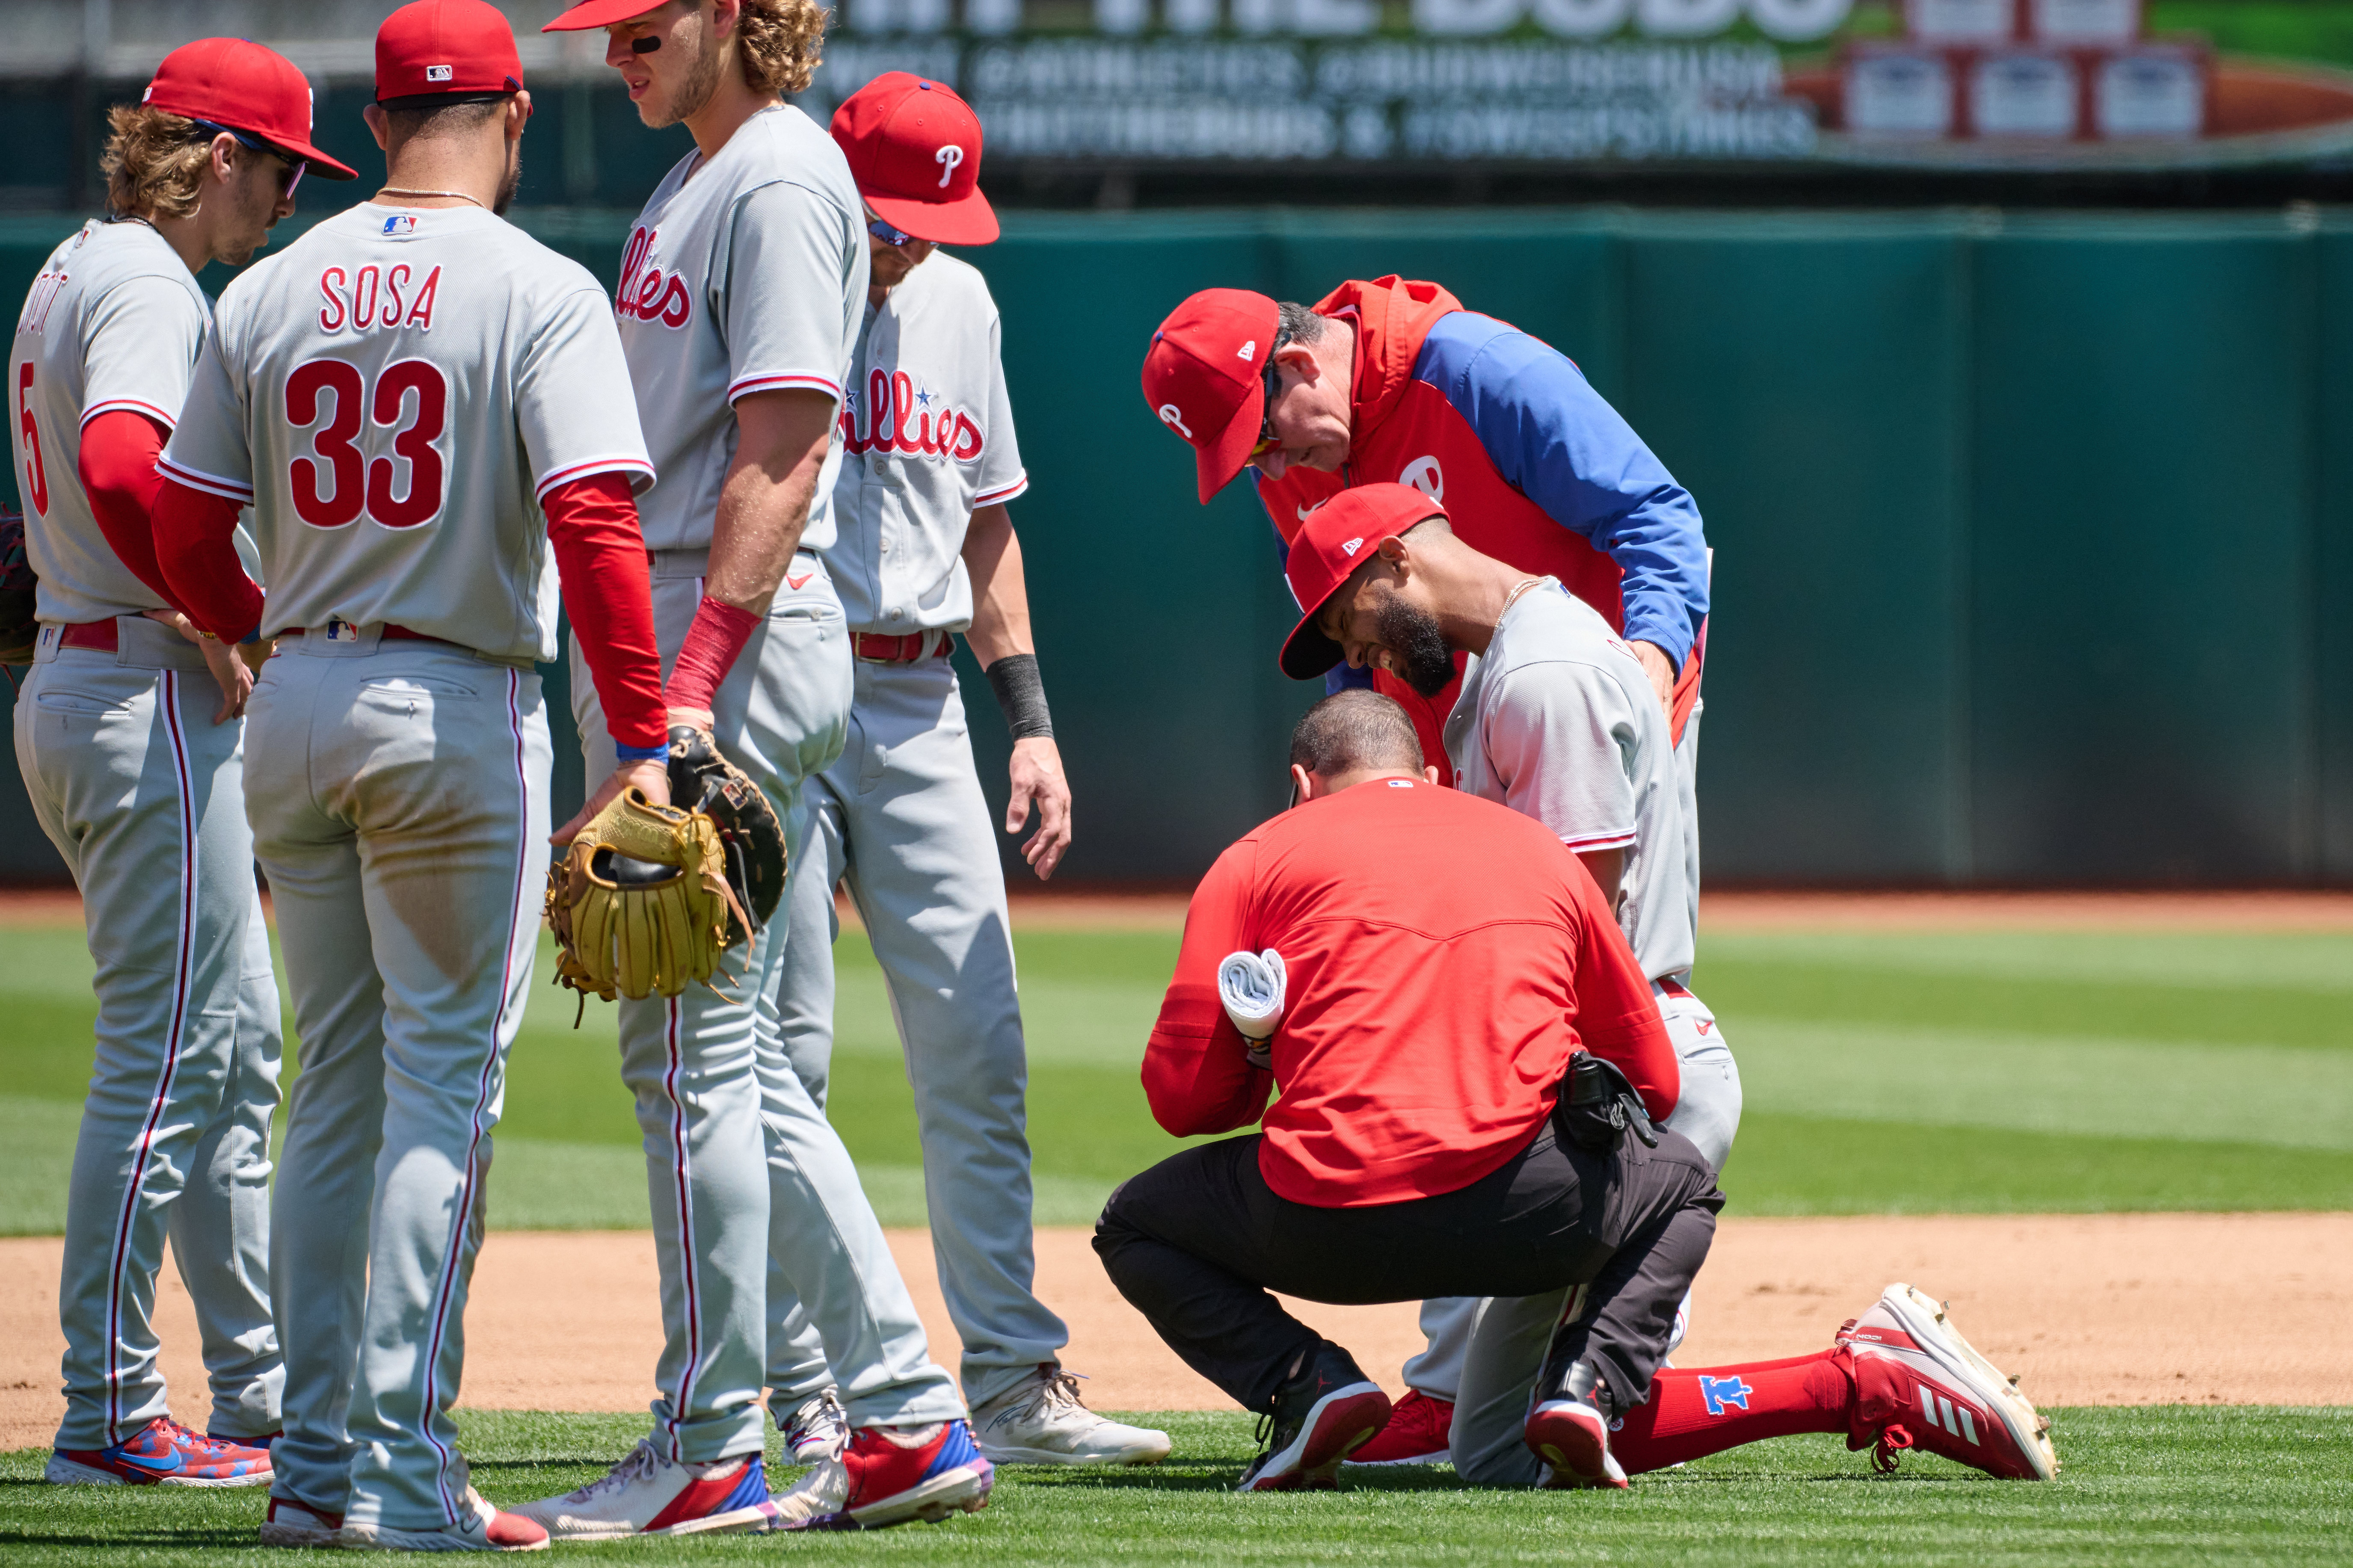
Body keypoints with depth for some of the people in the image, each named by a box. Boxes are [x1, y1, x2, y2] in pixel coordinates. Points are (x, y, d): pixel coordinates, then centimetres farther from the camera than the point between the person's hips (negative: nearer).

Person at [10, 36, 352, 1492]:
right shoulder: (147, 284, -14)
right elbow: (119, 468, -31)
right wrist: (217, 622, -20)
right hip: (150, 699, -11)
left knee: (238, 1050, 14)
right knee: (169, 1058, -8)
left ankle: (267, 1396, 16)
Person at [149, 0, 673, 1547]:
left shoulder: (269, 292, 6)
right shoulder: (541, 291, -8)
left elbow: (185, 533, 7)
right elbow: (594, 524, -19)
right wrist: (644, 743, -19)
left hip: (296, 704, 5)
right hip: (461, 713, -5)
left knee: (339, 1086, 13)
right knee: (447, 1081, -1)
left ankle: (317, 1463, 13)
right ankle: (404, 1465, -7)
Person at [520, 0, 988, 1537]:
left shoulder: (781, 181, -12)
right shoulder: (698, 181, 19)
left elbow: (783, 450, -19)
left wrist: (692, 688, -25)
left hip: (734, 634, -11)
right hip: (658, 646, 11)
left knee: (694, 1048, -7)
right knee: (733, 1059, 11)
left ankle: (708, 1452, -2)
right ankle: (908, 1411, 12)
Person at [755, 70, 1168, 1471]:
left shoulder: (959, 303, 14)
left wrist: (1030, 718, 14)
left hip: (920, 709, 6)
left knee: (978, 1050, 2)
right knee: (781, 1051, -5)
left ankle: (1017, 1382, 6)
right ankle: (798, 1399, -1)